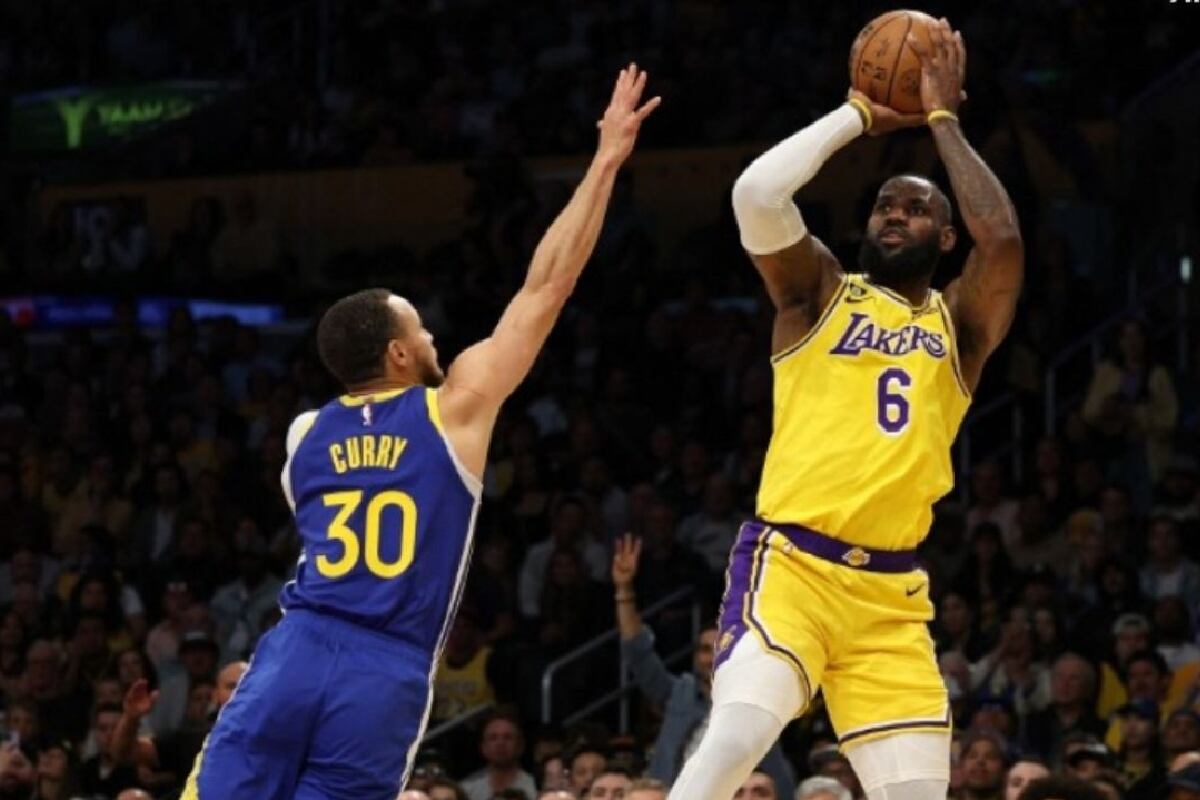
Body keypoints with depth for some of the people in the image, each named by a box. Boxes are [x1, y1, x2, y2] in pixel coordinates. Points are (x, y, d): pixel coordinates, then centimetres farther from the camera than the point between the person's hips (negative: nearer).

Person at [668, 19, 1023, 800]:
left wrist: (943, 119, 1)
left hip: (890, 590, 3)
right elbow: (757, 194, -10)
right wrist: (859, 116, 1)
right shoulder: (821, 292, 9)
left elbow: (1003, 240, -7)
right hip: (791, 562, -3)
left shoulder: (958, 324, 14)